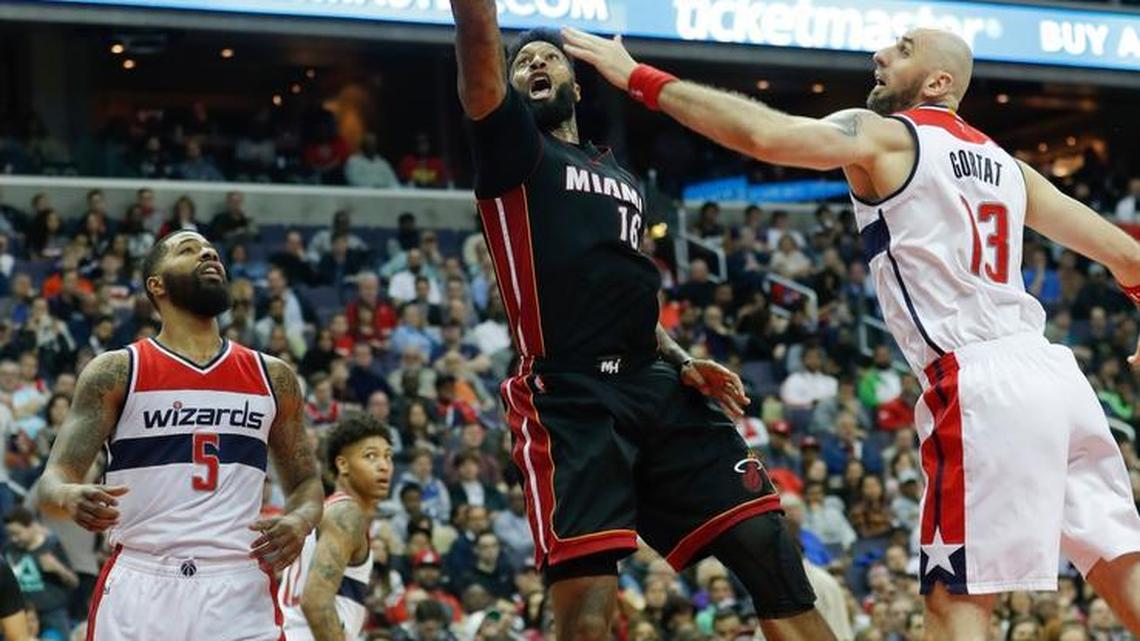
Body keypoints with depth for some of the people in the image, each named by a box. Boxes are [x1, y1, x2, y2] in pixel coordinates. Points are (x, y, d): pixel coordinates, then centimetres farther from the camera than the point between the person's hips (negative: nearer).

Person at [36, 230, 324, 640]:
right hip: (140, 587, -2)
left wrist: (300, 521, -4)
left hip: (240, 591, 2)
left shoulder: (273, 378, 14)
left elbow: (305, 481, 21)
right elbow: (54, 480, -1)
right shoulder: (116, 372, 4)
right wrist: (71, 497, -26)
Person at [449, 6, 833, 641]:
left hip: (656, 387, 6)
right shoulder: (513, 146, 8)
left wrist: (681, 361, 14)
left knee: (769, 549, -1)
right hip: (569, 397, -6)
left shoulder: (623, 178, 26)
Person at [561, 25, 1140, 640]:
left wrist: (639, 78, -9)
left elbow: (763, 134, -16)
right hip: (1051, 368, 7)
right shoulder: (1006, 166, 21)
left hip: (979, 387, -7)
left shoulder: (882, 136, 1)